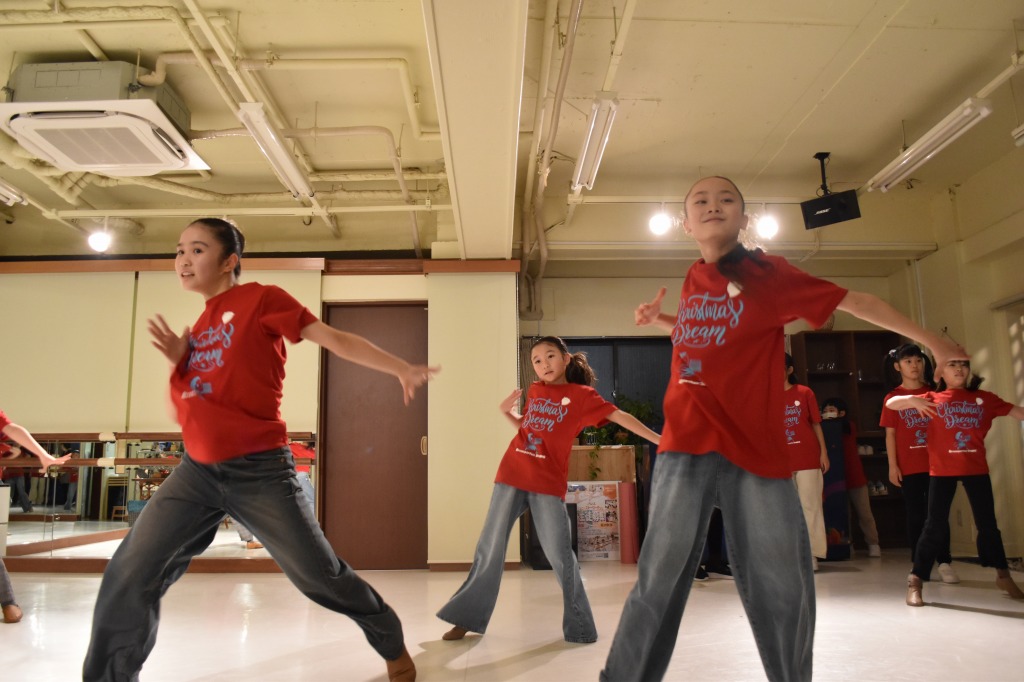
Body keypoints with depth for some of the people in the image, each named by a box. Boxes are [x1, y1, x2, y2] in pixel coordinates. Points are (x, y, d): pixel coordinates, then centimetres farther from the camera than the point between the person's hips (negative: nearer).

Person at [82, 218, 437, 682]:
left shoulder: (261, 299, -5)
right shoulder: (199, 326, 15)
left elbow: (335, 339, -11)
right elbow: (192, 405, 19)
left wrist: (401, 368, -20)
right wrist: (178, 361, 1)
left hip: (259, 471, -6)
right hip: (196, 471, 6)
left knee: (317, 575, 3)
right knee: (128, 574, 0)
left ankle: (393, 643, 26)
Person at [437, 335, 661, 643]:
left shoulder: (582, 394, -1)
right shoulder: (534, 391, 11)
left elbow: (619, 416, -9)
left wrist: (659, 439, -16)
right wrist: (506, 412, 8)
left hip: (548, 484, -4)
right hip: (511, 477, 4)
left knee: (559, 554, -2)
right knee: (490, 548, 8)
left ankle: (579, 626, 14)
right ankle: (467, 618, 20)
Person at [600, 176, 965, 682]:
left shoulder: (766, 273, 2)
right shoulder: (693, 280, 14)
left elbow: (853, 301, 7)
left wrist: (932, 341, 13)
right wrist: (657, 320, 15)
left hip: (755, 444, -2)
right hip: (686, 443, 2)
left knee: (782, 586, 4)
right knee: (662, 572, 0)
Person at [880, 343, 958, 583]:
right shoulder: (892, 398, 1)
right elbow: (890, 434, 0)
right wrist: (893, 465, -5)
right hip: (909, 466, -1)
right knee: (915, 515, 6)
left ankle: (944, 562, 6)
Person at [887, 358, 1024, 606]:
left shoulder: (985, 399, 7)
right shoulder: (933, 399, 2)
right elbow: (890, 403, -2)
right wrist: (913, 400, -20)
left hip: (977, 469, 2)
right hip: (942, 470, -2)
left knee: (987, 523, 13)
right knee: (935, 526, -2)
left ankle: (1004, 576, 32)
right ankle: (915, 581, 3)